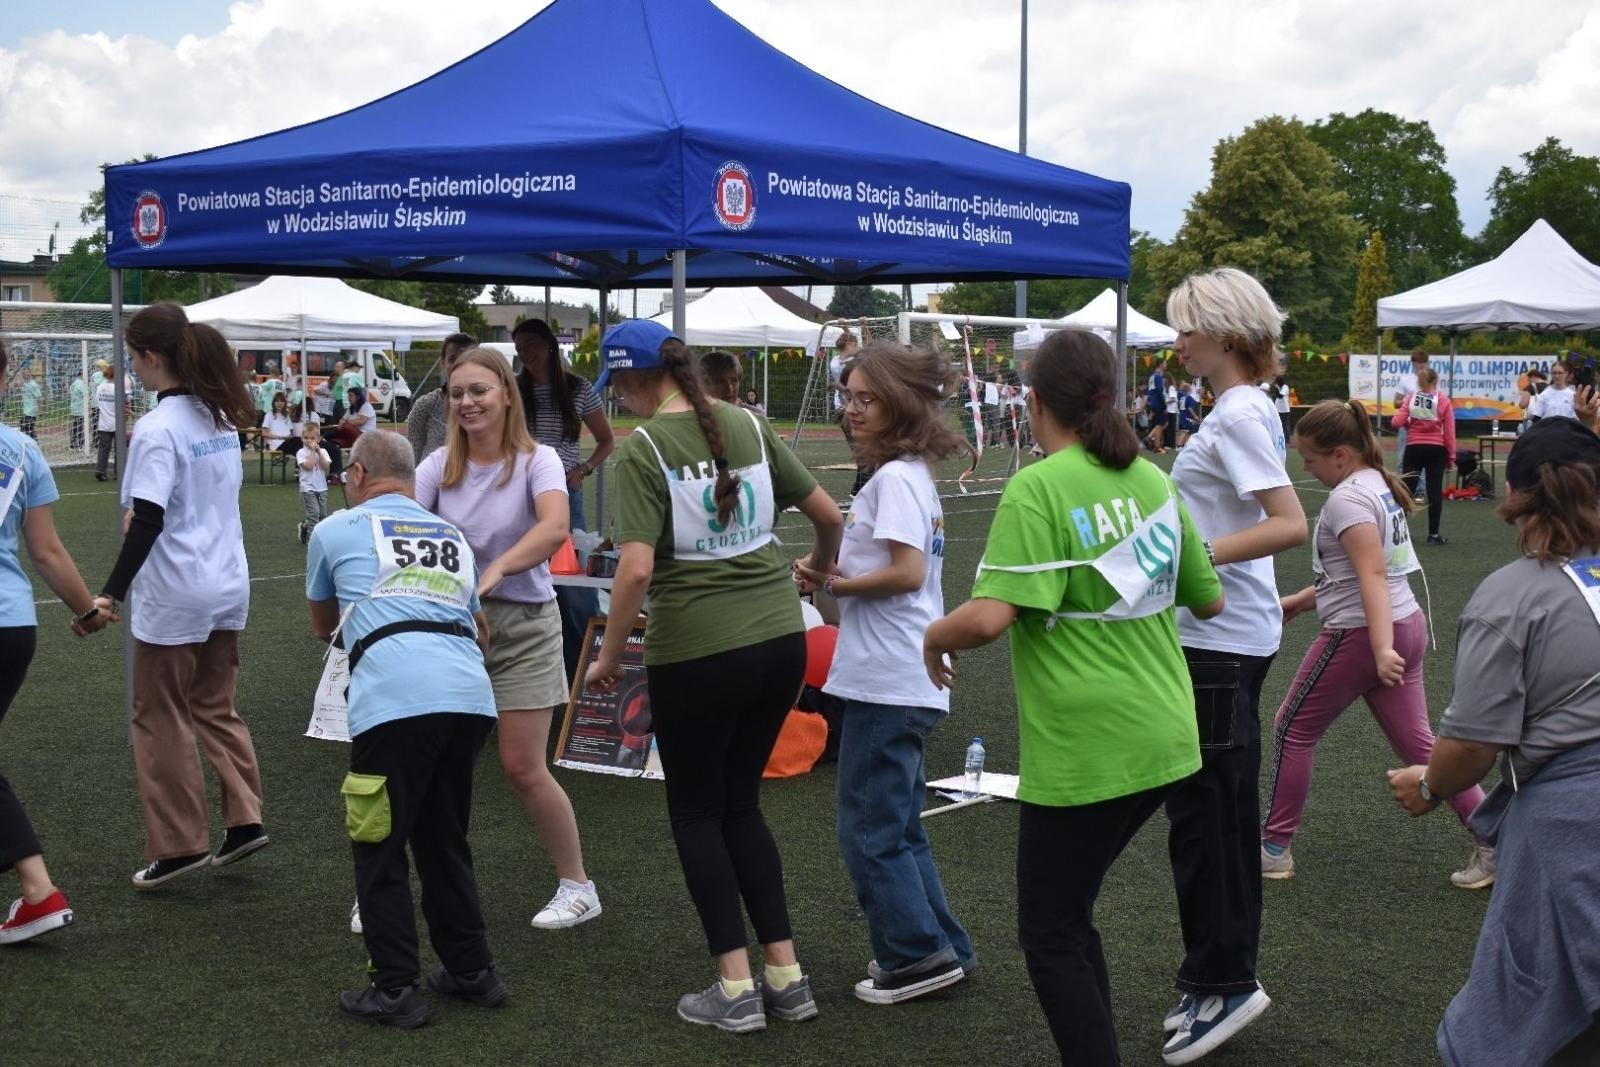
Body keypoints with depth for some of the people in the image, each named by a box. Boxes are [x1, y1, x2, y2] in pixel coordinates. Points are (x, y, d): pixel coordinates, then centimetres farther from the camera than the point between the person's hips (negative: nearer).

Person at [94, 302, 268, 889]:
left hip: (174, 597, -8)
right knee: (216, 709, 19)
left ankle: (178, 845, 11)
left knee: (161, 721, 6)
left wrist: (112, 593, -24)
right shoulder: (221, 417, 7)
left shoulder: (157, 428, -18)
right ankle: (244, 820, 15)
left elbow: (146, 522, -24)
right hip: (227, 587, 8)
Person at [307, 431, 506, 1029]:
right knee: (444, 841, 21)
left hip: (396, 700, -5)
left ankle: (396, 991, 10)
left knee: (378, 849, 8)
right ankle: (471, 972, 28)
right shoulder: (453, 538, 27)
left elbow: (322, 627, 34)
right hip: (471, 695, 5)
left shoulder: (337, 531, 16)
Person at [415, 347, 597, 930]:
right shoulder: (439, 465, 0)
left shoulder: (536, 461, -10)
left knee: (522, 766, -3)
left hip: (522, 624, -3)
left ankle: (577, 886, 14)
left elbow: (554, 528, -29)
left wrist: (495, 570, -44)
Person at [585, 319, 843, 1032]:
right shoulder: (747, 425, 6)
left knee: (696, 813, 11)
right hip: (780, 638, 5)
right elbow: (828, 515, 12)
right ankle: (787, 977, 18)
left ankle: (736, 989, 11)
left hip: (697, 649, -5)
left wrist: (609, 658, -6)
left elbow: (636, 570, -18)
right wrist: (818, 565, 33)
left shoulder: (643, 447, -9)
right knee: (742, 805, 19)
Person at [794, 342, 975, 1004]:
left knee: (868, 830, -1)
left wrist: (835, 583, -11)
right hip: (901, 681, 10)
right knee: (898, 828, 17)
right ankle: (942, 950, 23)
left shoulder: (895, 478, -14)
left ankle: (918, 955, 7)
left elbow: (907, 573, -24)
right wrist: (832, 578, 3)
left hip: (887, 683, -10)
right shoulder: (910, 475, 15)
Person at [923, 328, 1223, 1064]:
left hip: (1085, 750, -7)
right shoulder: (1154, 481, 8)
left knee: (1050, 935, 7)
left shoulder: (1038, 488, -14)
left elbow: (989, 618, -24)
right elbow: (1210, 600, 18)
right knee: (1069, 913, 21)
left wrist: (935, 636, -3)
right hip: (1163, 739, 8)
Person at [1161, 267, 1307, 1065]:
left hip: (1221, 639, -10)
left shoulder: (1238, 414, -16)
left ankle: (1223, 981, 6)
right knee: (1221, 809, 15)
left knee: (1204, 811, -3)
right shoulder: (1246, 409, 12)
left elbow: (1290, 525, -25)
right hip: (1225, 634, 10)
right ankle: (1222, 979, 25)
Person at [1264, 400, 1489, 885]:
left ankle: (1275, 848, 12)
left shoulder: (1347, 499, -16)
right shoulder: (1379, 484, 13)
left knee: (1293, 729, 6)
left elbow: (1373, 575, -27)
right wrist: (1302, 600, 25)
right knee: (1417, 742, 10)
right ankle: (1491, 841, 3)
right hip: (1406, 625, 9)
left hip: (1360, 634, -9)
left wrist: (1381, 648, -34)